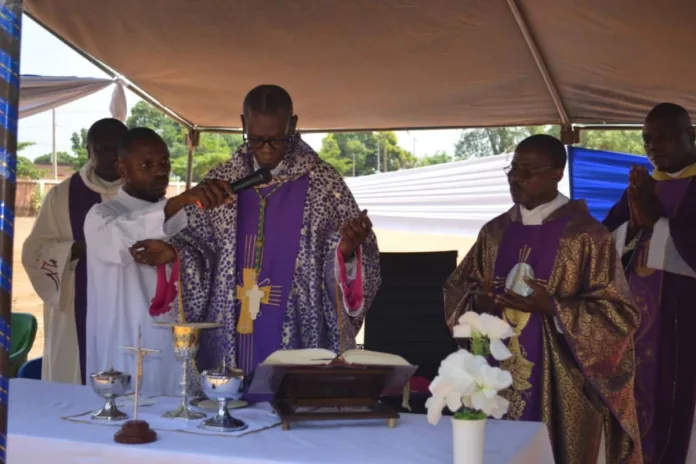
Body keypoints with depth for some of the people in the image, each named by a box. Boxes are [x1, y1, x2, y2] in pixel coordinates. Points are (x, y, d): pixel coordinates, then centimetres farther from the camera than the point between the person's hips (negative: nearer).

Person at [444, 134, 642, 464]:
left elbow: (617, 312, -9)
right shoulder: (495, 231, 8)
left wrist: (552, 308, -20)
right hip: (498, 373, 4)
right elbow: (456, 288, 13)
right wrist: (478, 301, -9)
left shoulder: (586, 234, -7)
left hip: (558, 384, -4)